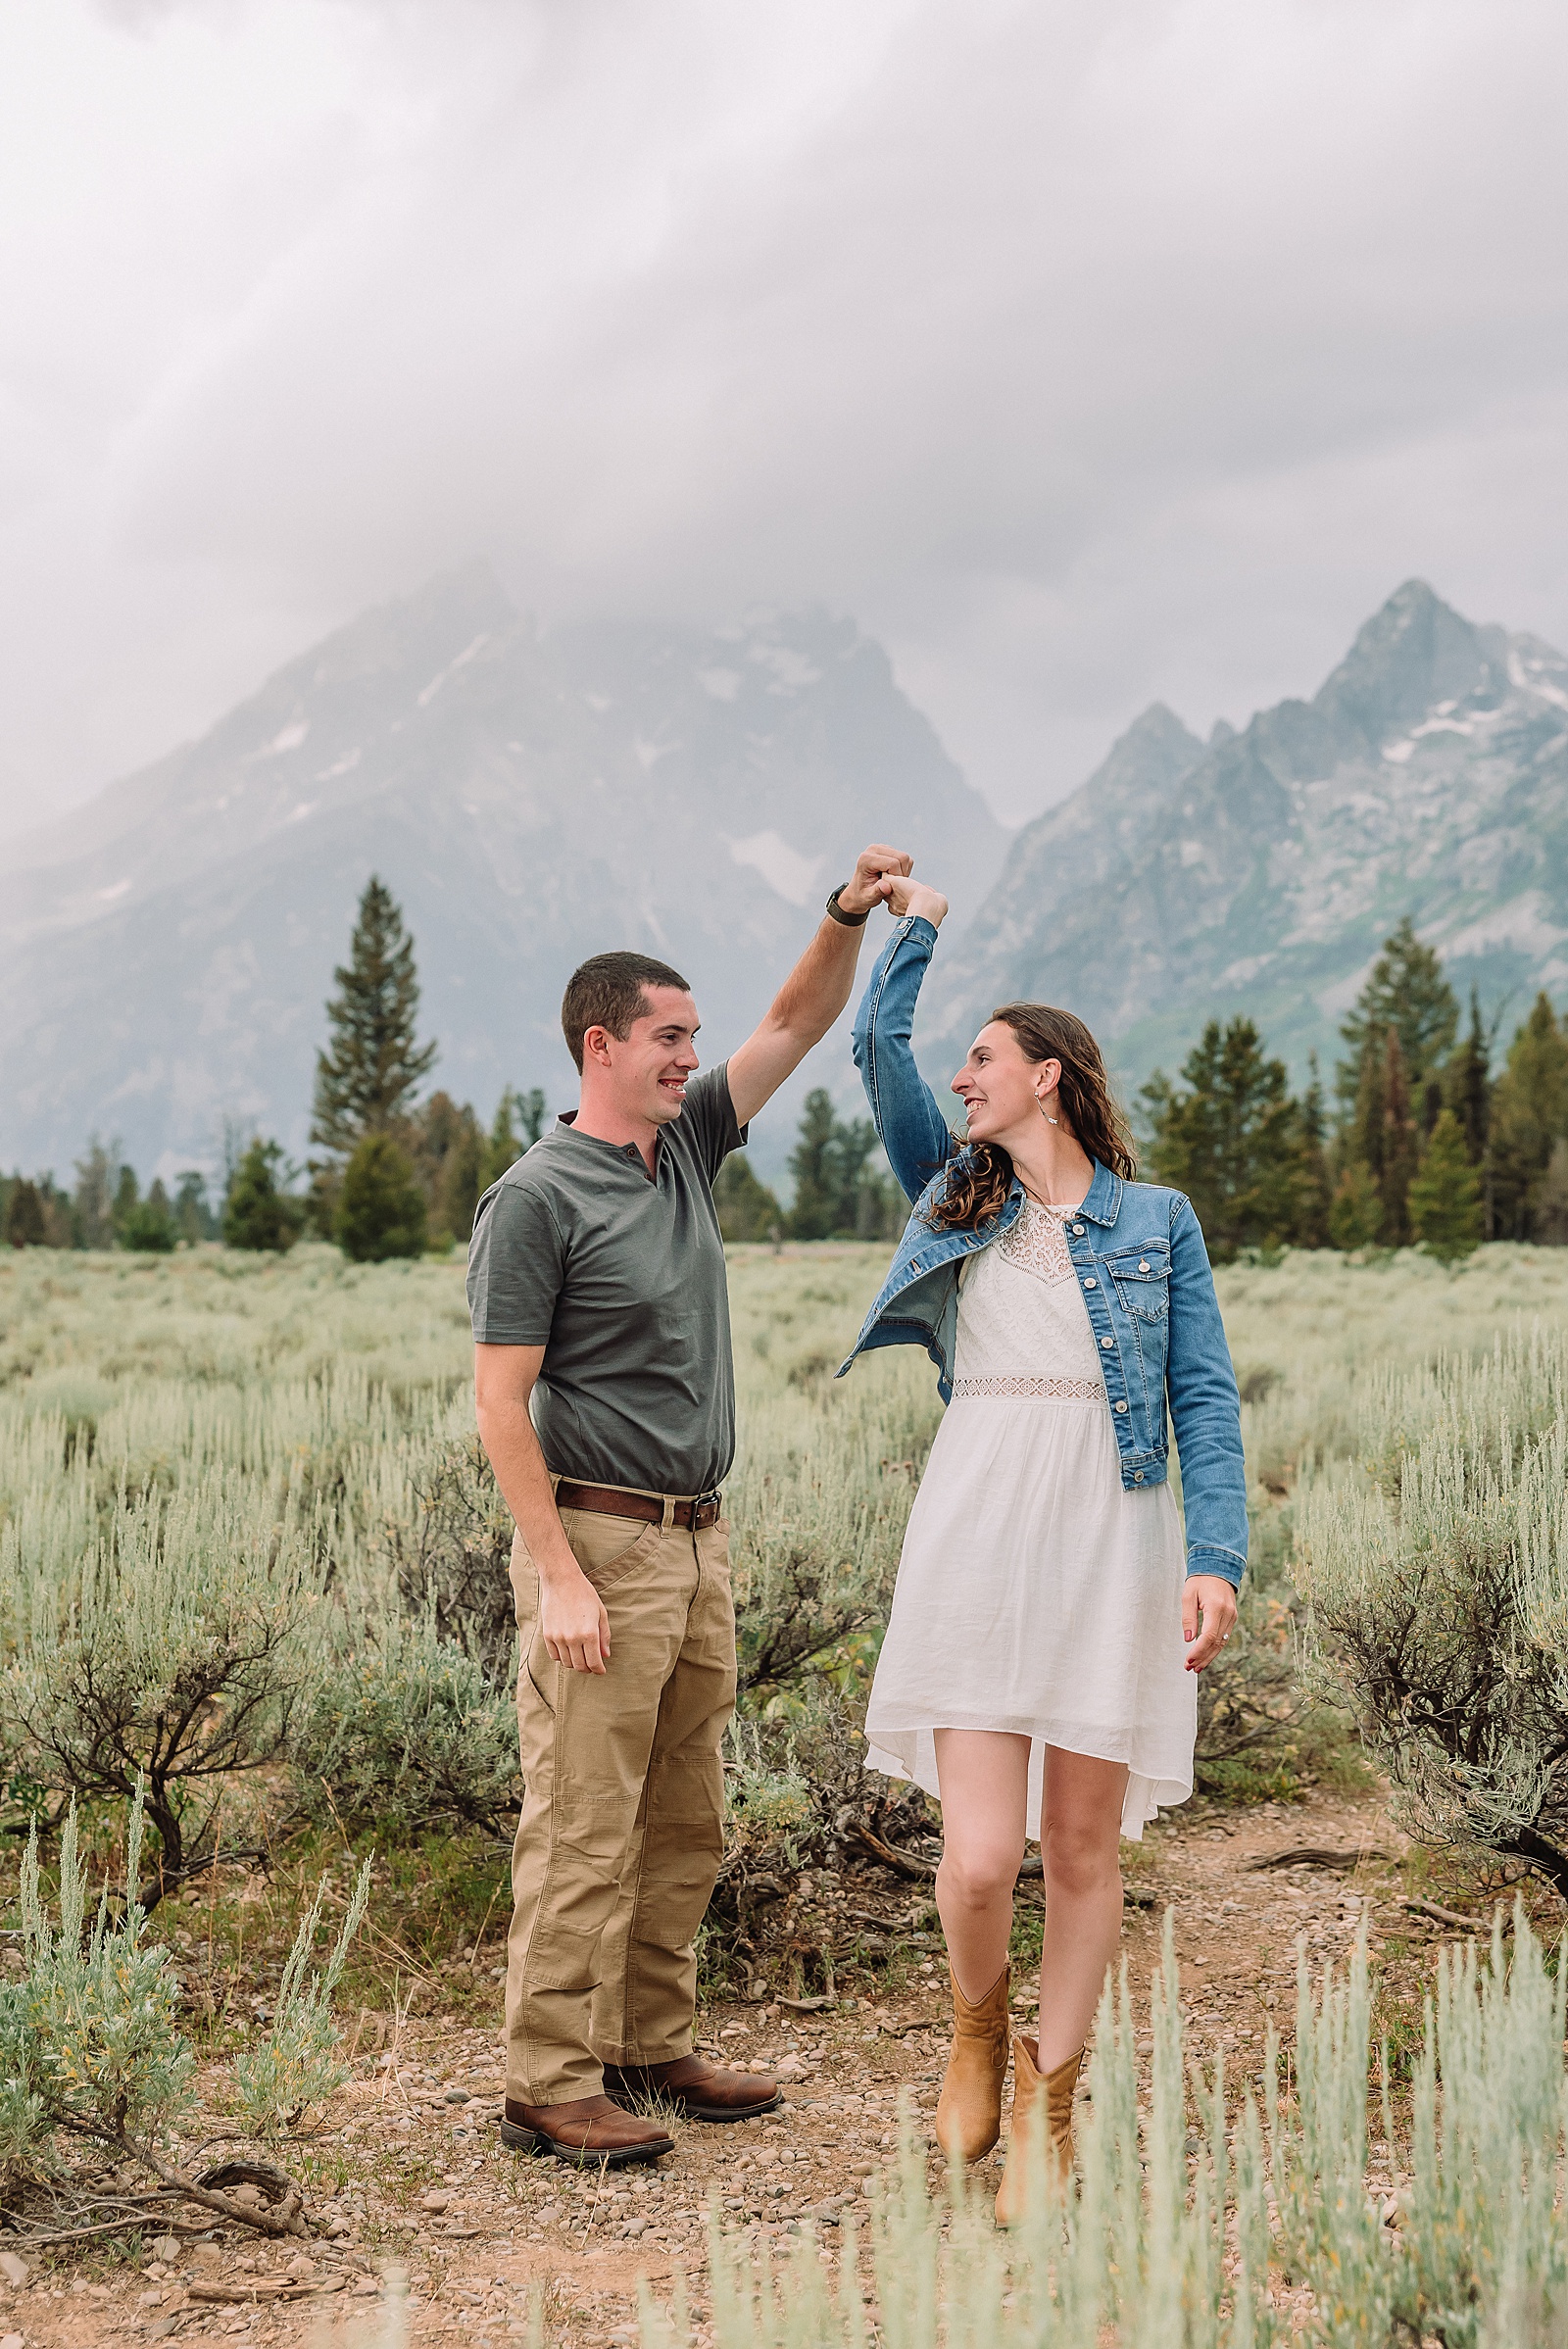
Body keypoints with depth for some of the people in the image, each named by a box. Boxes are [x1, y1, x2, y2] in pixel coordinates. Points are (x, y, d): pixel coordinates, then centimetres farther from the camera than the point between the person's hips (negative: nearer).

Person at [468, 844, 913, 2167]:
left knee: (686, 1825, 13)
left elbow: (800, 1025, 16)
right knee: (584, 1829, -4)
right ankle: (553, 2086, 3)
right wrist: (559, 1575, -19)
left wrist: (849, 918, -2)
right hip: (601, 1540, -8)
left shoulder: (687, 1149, 12)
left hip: (698, 1539, 8)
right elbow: (501, 1402, -14)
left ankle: (649, 2050, 23)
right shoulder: (536, 1199, -11)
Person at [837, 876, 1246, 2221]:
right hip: (976, 1536, 1)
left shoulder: (1158, 1223, 9)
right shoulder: (955, 1199, 15)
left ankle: (1048, 2104, 22)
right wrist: (913, 927, 25)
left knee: (1083, 1846, 5)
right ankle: (978, 2025, 23)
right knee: (981, 1855, -8)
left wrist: (1218, 1559, -7)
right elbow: (878, 1047, 13)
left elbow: (1204, 1398, 3)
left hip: (1112, 1540, -1)